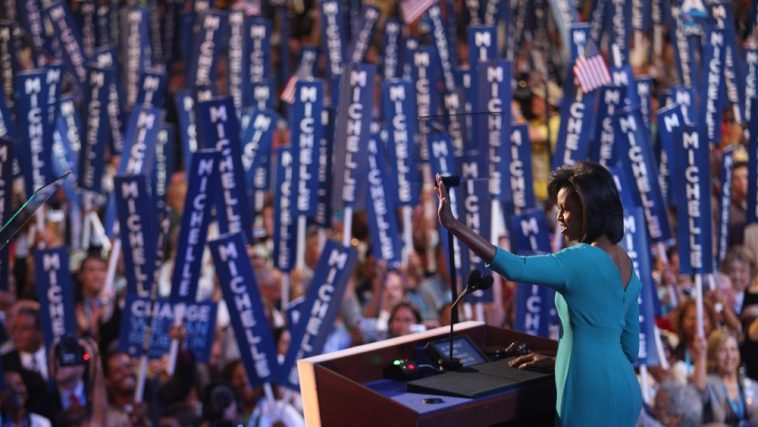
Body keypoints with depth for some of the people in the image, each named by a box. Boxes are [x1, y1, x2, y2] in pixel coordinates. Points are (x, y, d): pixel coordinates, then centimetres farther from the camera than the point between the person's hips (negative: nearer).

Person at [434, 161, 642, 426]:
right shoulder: (625, 265, 11)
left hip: (593, 398, -9)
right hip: (623, 390, 9)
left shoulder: (581, 261, -17)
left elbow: (515, 268, -29)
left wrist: (453, 225, -32)